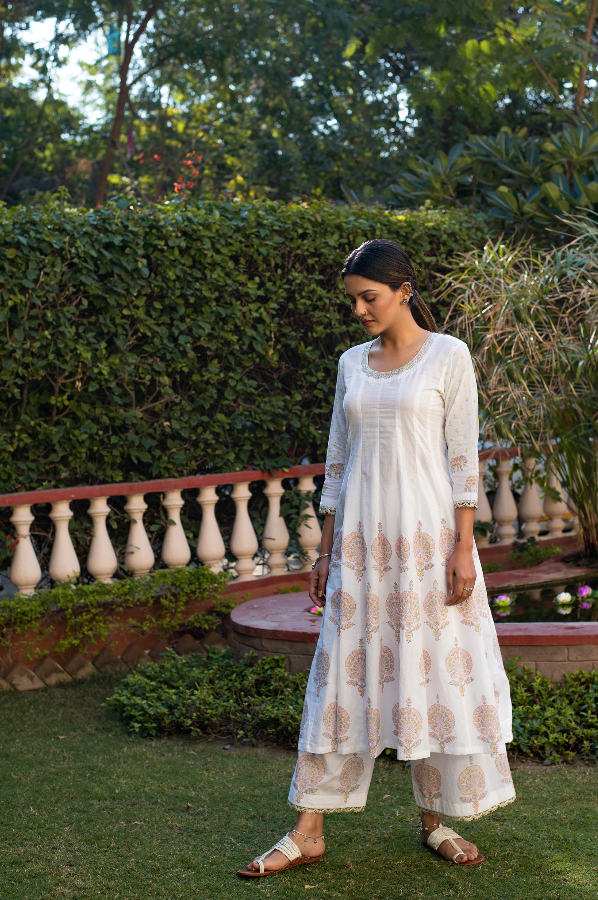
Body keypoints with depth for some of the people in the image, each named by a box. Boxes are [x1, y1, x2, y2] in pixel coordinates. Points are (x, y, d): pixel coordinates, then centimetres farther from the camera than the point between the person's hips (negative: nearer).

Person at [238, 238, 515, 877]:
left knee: (434, 671, 3)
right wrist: (326, 552, 11)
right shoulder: (352, 364, 11)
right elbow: (338, 461, 13)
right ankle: (308, 832, 7)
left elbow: (463, 458, -6)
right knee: (343, 675, 3)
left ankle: (435, 822, 18)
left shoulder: (448, 356, -2)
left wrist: (464, 548, -12)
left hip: (429, 537, -4)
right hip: (362, 543, 4)